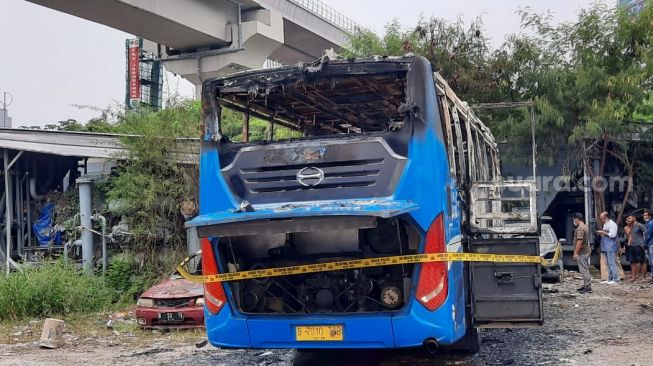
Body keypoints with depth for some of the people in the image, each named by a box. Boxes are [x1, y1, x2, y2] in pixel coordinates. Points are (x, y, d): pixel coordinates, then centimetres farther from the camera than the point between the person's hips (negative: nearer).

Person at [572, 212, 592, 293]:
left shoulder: (580, 228, -19)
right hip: (586, 251, 11)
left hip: (582, 252, -11)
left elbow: (579, 241, -25)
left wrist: (575, 253, -24)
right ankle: (586, 286, 23)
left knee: (584, 270, -8)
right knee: (585, 270, 16)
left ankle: (588, 288, -8)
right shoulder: (585, 227, 15)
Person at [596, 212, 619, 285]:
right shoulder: (605, 224, 19)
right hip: (606, 248, 10)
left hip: (611, 248, -10)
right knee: (609, 264, 11)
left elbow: (612, 235, -20)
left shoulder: (612, 224, -11)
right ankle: (610, 279, 15)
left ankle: (616, 279, -9)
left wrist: (603, 232, -15)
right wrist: (600, 234, 10)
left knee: (612, 264, -11)